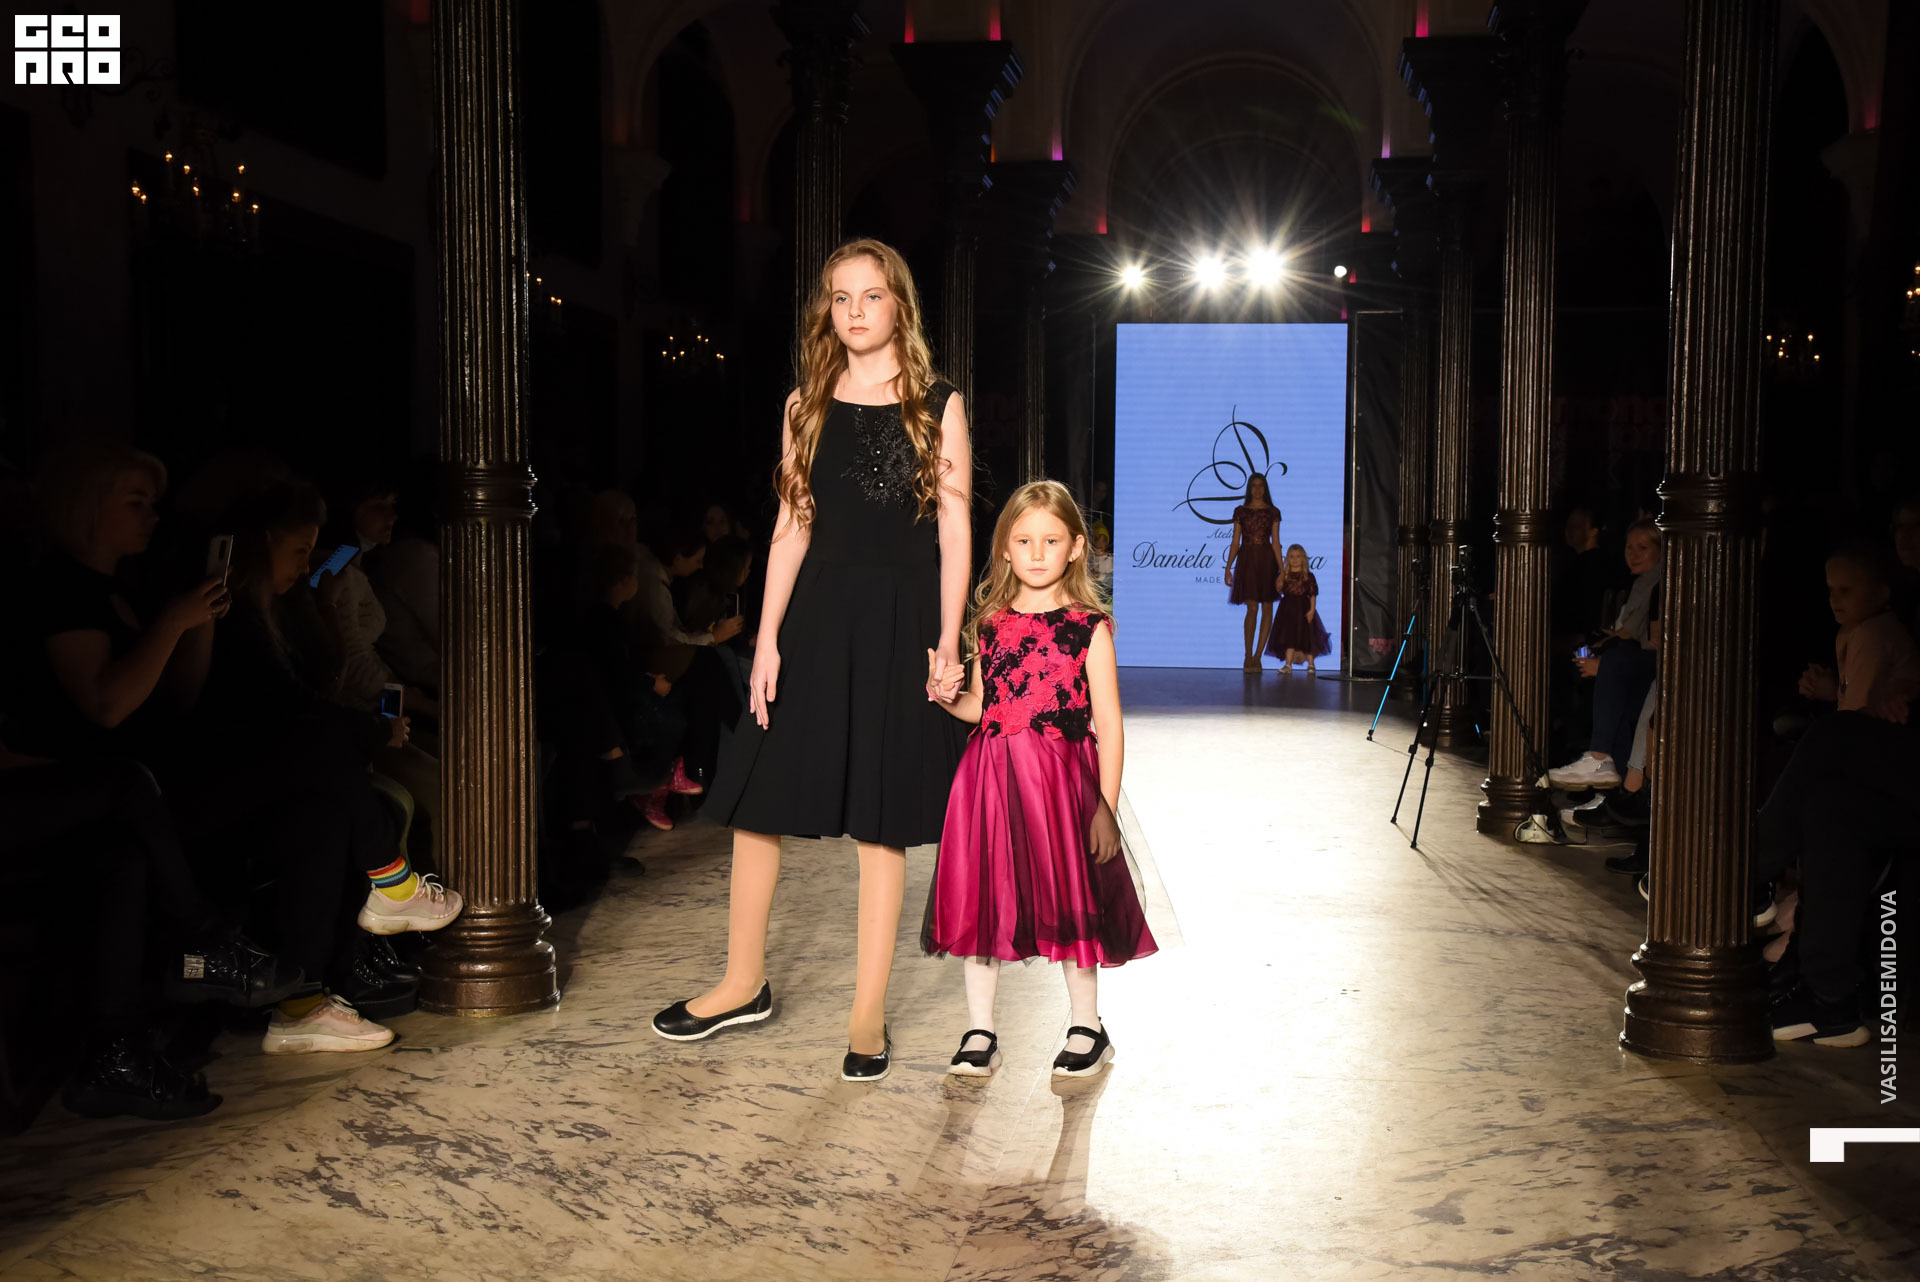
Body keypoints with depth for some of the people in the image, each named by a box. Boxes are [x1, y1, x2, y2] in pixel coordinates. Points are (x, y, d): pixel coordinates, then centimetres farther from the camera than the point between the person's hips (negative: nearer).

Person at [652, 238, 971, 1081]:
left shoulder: (938, 407, 1)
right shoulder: (807, 406, 8)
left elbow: (954, 535, -1)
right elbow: (791, 528, 6)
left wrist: (948, 646, -7)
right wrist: (768, 640, 0)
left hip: (901, 619, -3)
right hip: (818, 612, 3)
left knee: (882, 820, 3)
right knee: (756, 799, 4)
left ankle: (868, 1011, 14)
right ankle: (744, 984, 22)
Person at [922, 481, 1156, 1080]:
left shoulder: (1088, 626, -3)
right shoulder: (990, 624, 8)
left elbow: (1109, 726, -3)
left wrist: (1105, 807, -8)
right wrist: (947, 696, -4)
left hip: (1063, 778, -3)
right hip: (990, 777, 4)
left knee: (1068, 898, 2)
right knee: (981, 900, 5)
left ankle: (1087, 1027, 23)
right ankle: (979, 1032, 19)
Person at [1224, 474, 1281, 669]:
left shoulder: (1273, 512, 5)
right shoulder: (1240, 511, 7)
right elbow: (1235, 542, 6)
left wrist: (1281, 571, -7)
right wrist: (1228, 568, -1)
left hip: (1266, 560, 1)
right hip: (1246, 560, -1)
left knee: (1266, 608, 0)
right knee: (1252, 608, -7)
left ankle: (1257, 656, 6)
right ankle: (1249, 656, -1)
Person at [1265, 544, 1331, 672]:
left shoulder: (1308, 576, 0)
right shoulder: (1285, 575, 6)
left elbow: (1313, 594, -2)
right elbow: (1278, 588, -3)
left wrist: (1312, 609, -11)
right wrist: (1281, 577, -18)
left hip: (1303, 608, -2)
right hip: (1288, 608, 2)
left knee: (1306, 636, 1)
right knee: (1288, 636, 0)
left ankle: (1310, 664, 12)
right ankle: (1288, 664, 3)